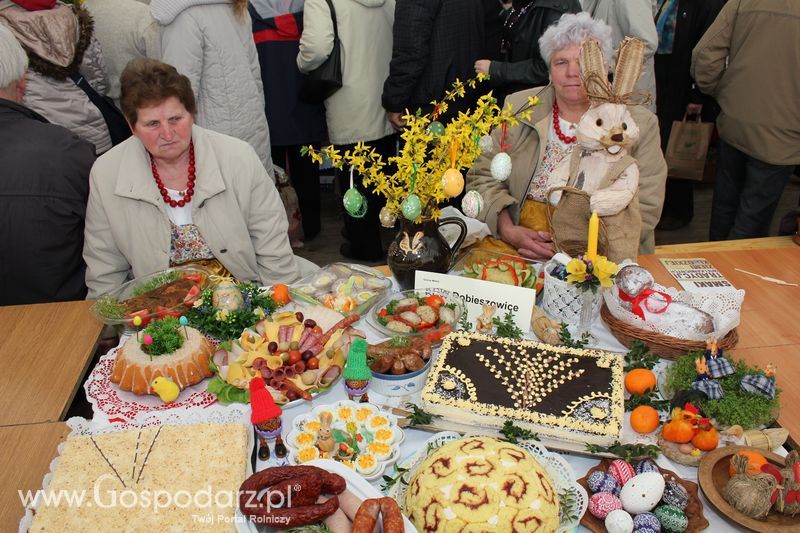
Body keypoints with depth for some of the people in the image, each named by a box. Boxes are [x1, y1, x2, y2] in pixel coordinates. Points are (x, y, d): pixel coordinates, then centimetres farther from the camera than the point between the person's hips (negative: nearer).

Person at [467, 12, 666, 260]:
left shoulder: (640, 124, 2)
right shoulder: (519, 107, 8)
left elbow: (643, 209, -3)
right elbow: (483, 176, 6)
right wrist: (508, 230, -12)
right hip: (516, 242, 3)